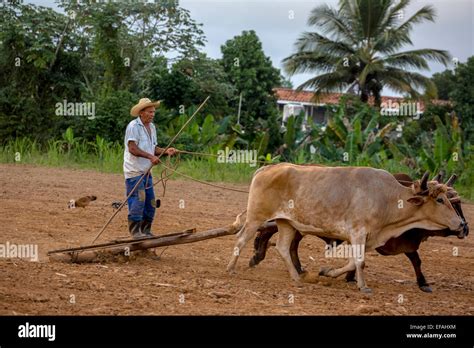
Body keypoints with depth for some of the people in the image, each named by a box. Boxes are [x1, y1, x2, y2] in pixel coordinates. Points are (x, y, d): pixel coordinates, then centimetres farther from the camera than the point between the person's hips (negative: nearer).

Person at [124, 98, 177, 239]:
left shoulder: (151, 127, 15)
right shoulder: (133, 126, -12)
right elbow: (132, 148, -21)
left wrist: (165, 151, -2)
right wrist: (150, 156, -27)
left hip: (146, 171, 9)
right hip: (134, 171, -9)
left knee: (150, 203, 9)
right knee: (138, 200, -11)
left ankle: (146, 230, 18)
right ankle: (135, 231, -5)